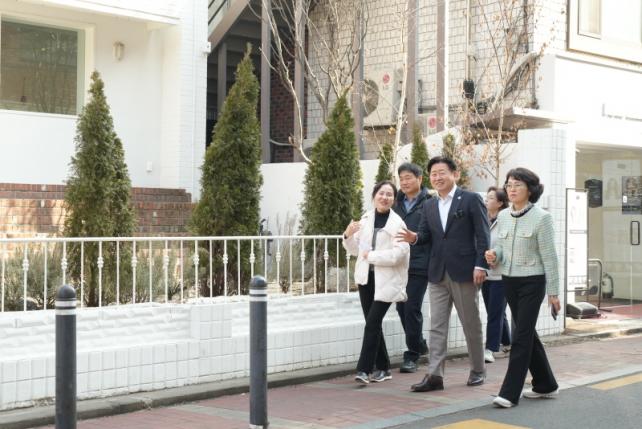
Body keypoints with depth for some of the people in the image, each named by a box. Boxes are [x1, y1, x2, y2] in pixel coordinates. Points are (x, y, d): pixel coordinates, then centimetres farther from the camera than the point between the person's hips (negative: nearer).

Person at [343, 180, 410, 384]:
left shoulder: (397, 223, -7)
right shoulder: (366, 219, 7)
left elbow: (399, 253, -17)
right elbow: (356, 249, 15)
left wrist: (371, 256, -14)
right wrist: (348, 236, -4)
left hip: (387, 280, -5)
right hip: (366, 278, 6)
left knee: (372, 322, -12)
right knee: (373, 323, 10)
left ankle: (364, 369, -9)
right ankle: (383, 368, 21)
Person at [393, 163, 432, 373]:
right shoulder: (397, 203, 12)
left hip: (419, 266, -6)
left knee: (412, 308, -6)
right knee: (402, 307, 10)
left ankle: (412, 355, 4)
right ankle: (419, 345, 29)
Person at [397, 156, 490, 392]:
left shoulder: (471, 200, -3)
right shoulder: (429, 206, 13)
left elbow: (482, 235, -7)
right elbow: (426, 235, 11)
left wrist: (480, 265, -15)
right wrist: (414, 237, -12)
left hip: (464, 272, -5)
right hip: (438, 274, 5)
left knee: (471, 324, 7)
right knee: (436, 326, 1)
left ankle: (478, 370, 22)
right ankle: (434, 375, 0)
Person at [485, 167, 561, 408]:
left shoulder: (541, 217, -10)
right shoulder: (503, 216, 6)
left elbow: (549, 257, -9)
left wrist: (553, 291, -9)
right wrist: (494, 255, -11)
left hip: (532, 282, -6)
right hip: (509, 281, 6)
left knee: (521, 335, -7)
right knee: (528, 334, 14)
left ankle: (510, 392, -6)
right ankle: (545, 385, 28)